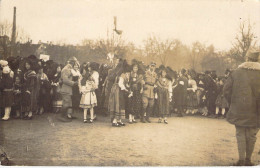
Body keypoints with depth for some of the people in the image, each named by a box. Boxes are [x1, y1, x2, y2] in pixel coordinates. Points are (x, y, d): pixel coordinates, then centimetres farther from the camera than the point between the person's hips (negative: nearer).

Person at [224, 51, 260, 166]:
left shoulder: (236, 73, -1)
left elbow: (226, 90, -3)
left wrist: (233, 103, 8)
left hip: (238, 110, 1)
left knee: (240, 134, 9)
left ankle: (241, 160, 3)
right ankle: (248, 160, 17)